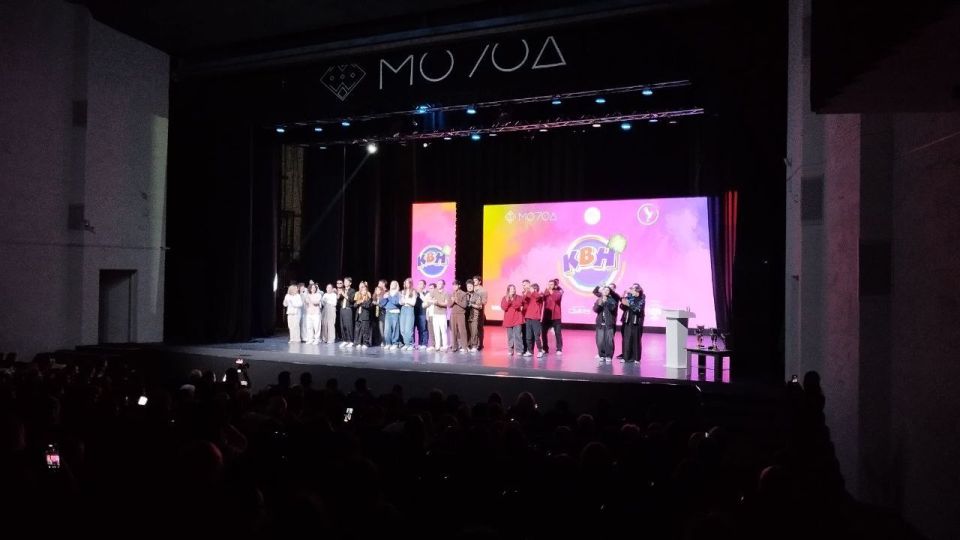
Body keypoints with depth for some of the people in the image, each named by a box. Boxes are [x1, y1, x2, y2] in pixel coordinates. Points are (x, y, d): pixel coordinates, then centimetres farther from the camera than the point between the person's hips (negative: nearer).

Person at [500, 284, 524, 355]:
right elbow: (503, 307, -6)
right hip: (508, 320, 2)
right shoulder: (505, 298, 7)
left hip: (517, 319, -2)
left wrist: (512, 300, -20)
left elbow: (517, 305, -13)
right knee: (510, 336, 7)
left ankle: (519, 350, -8)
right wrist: (507, 300, -16)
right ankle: (510, 350, 14)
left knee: (517, 335, -9)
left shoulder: (519, 297, 2)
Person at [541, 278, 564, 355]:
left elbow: (556, 298, -23)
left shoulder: (559, 292, -2)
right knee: (544, 332, 4)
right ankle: (545, 348, 16)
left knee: (557, 332, -2)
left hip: (555, 316, -4)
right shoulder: (546, 292, 11)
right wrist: (547, 290, -13)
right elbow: (542, 299, -2)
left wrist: (550, 290, -26)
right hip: (546, 315, 4)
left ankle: (559, 349, 4)